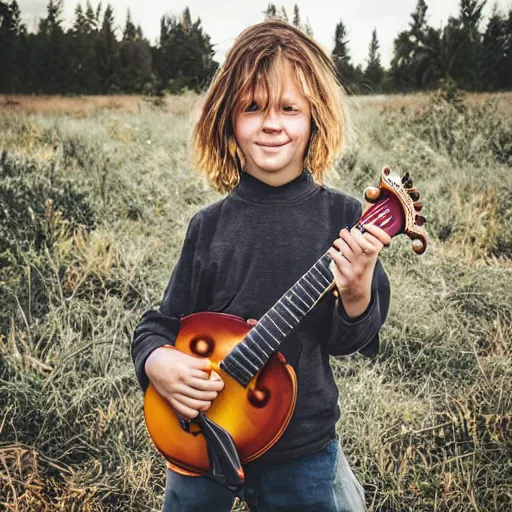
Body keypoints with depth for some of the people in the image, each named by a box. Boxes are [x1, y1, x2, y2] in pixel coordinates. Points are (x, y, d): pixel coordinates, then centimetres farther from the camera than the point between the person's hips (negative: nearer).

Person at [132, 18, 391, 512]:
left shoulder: (344, 219, -10)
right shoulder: (208, 226, -5)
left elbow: (349, 342, -8)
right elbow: (160, 323, 1)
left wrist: (357, 294, -27)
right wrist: (156, 361, -19)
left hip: (302, 447, -1)